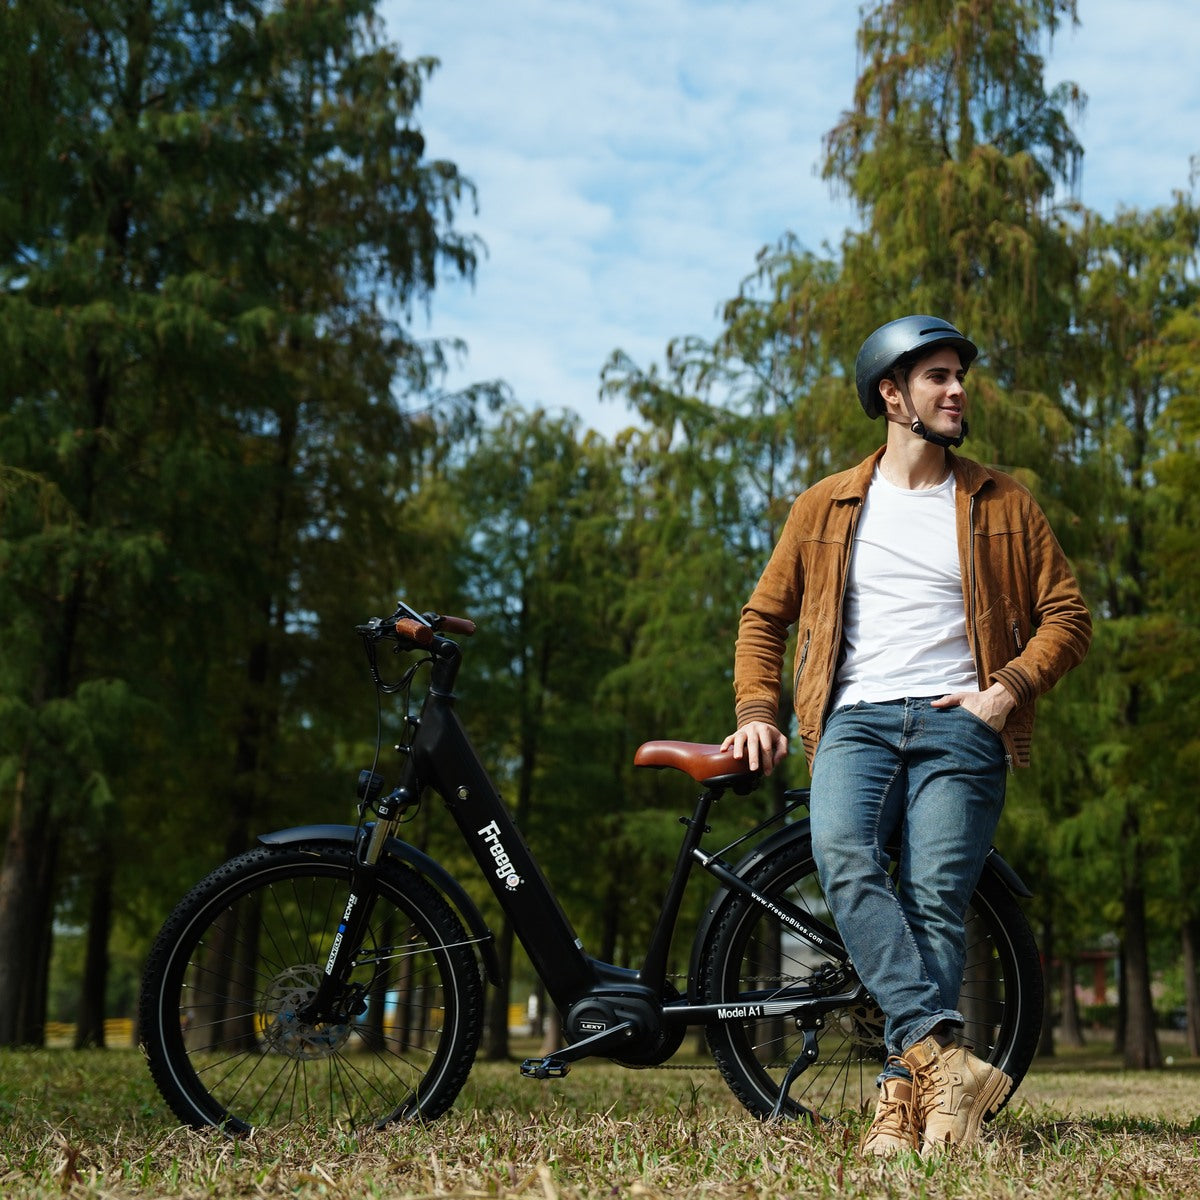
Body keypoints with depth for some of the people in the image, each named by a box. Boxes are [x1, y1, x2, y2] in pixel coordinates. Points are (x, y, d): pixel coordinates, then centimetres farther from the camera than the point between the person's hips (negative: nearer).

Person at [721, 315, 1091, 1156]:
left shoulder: (1003, 504, 16)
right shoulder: (826, 507, 17)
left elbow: (1067, 613, 12)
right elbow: (764, 616, 22)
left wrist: (1009, 687, -4)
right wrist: (758, 712, 8)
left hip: (959, 720, 0)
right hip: (856, 720, 0)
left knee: (936, 896, -17)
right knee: (843, 857, -28)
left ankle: (907, 1089, -16)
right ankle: (942, 1053, -33)